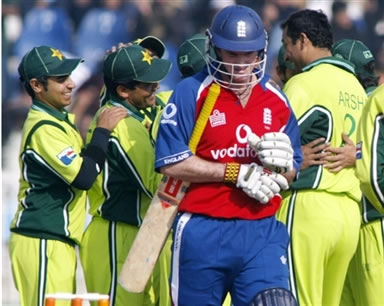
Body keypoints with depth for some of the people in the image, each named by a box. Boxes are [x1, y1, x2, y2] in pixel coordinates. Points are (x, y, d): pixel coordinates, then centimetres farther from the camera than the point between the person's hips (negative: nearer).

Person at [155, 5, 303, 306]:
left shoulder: (276, 100, 10)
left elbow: (293, 173, 14)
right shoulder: (191, 93, -3)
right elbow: (171, 163, -11)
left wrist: (281, 163, -11)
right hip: (204, 233, -2)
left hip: (262, 234, 2)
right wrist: (237, 172, -14)